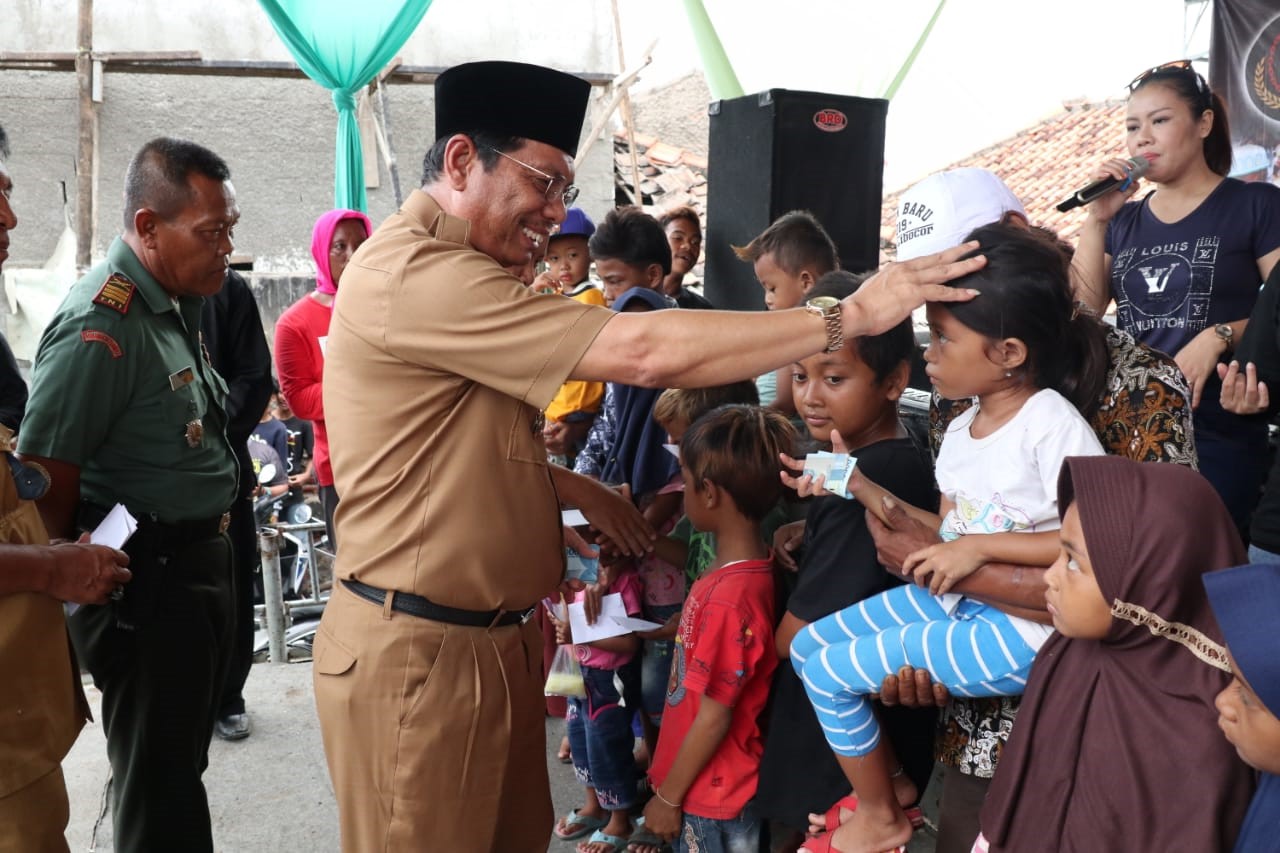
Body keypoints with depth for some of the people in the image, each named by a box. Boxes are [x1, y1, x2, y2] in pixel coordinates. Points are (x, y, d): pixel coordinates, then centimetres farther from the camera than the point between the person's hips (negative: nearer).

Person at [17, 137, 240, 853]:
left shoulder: (176, 303, 8)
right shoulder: (102, 324, -22)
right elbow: (45, 478, -22)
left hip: (199, 562, 9)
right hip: (147, 585, -9)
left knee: (184, 762, 23)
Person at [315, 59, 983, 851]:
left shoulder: (443, 271, 14)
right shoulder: (417, 273, -23)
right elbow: (644, 352, -29)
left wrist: (571, 486, 6)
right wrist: (850, 315, -22)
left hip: (488, 635, 9)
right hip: (418, 651, -9)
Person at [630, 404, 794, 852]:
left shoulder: (730, 598, -29)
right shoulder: (739, 570, -3)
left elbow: (714, 718, -22)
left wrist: (668, 796, -12)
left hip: (712, 799, -8)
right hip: (709, 785, 8)